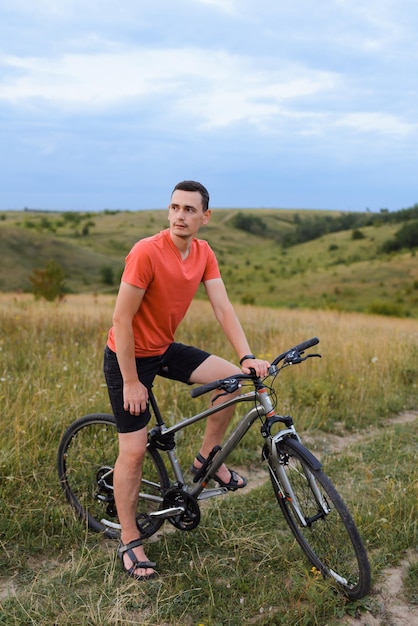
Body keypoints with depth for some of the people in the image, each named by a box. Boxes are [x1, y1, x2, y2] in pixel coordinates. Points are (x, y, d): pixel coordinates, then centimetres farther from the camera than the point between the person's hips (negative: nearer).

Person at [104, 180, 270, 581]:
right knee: (134, 450, -3)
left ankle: (207, 458, 12)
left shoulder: (203, 253, -4)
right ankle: (129, 542, 14)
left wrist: (247, 357, -20)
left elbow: (223, 308, -7)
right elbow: (122, 319, -23)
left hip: (164, 348, 7)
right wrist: (131, 382, -19)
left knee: (232, 377, -7)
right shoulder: (147, 252, -26)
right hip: (129, 356, -6)